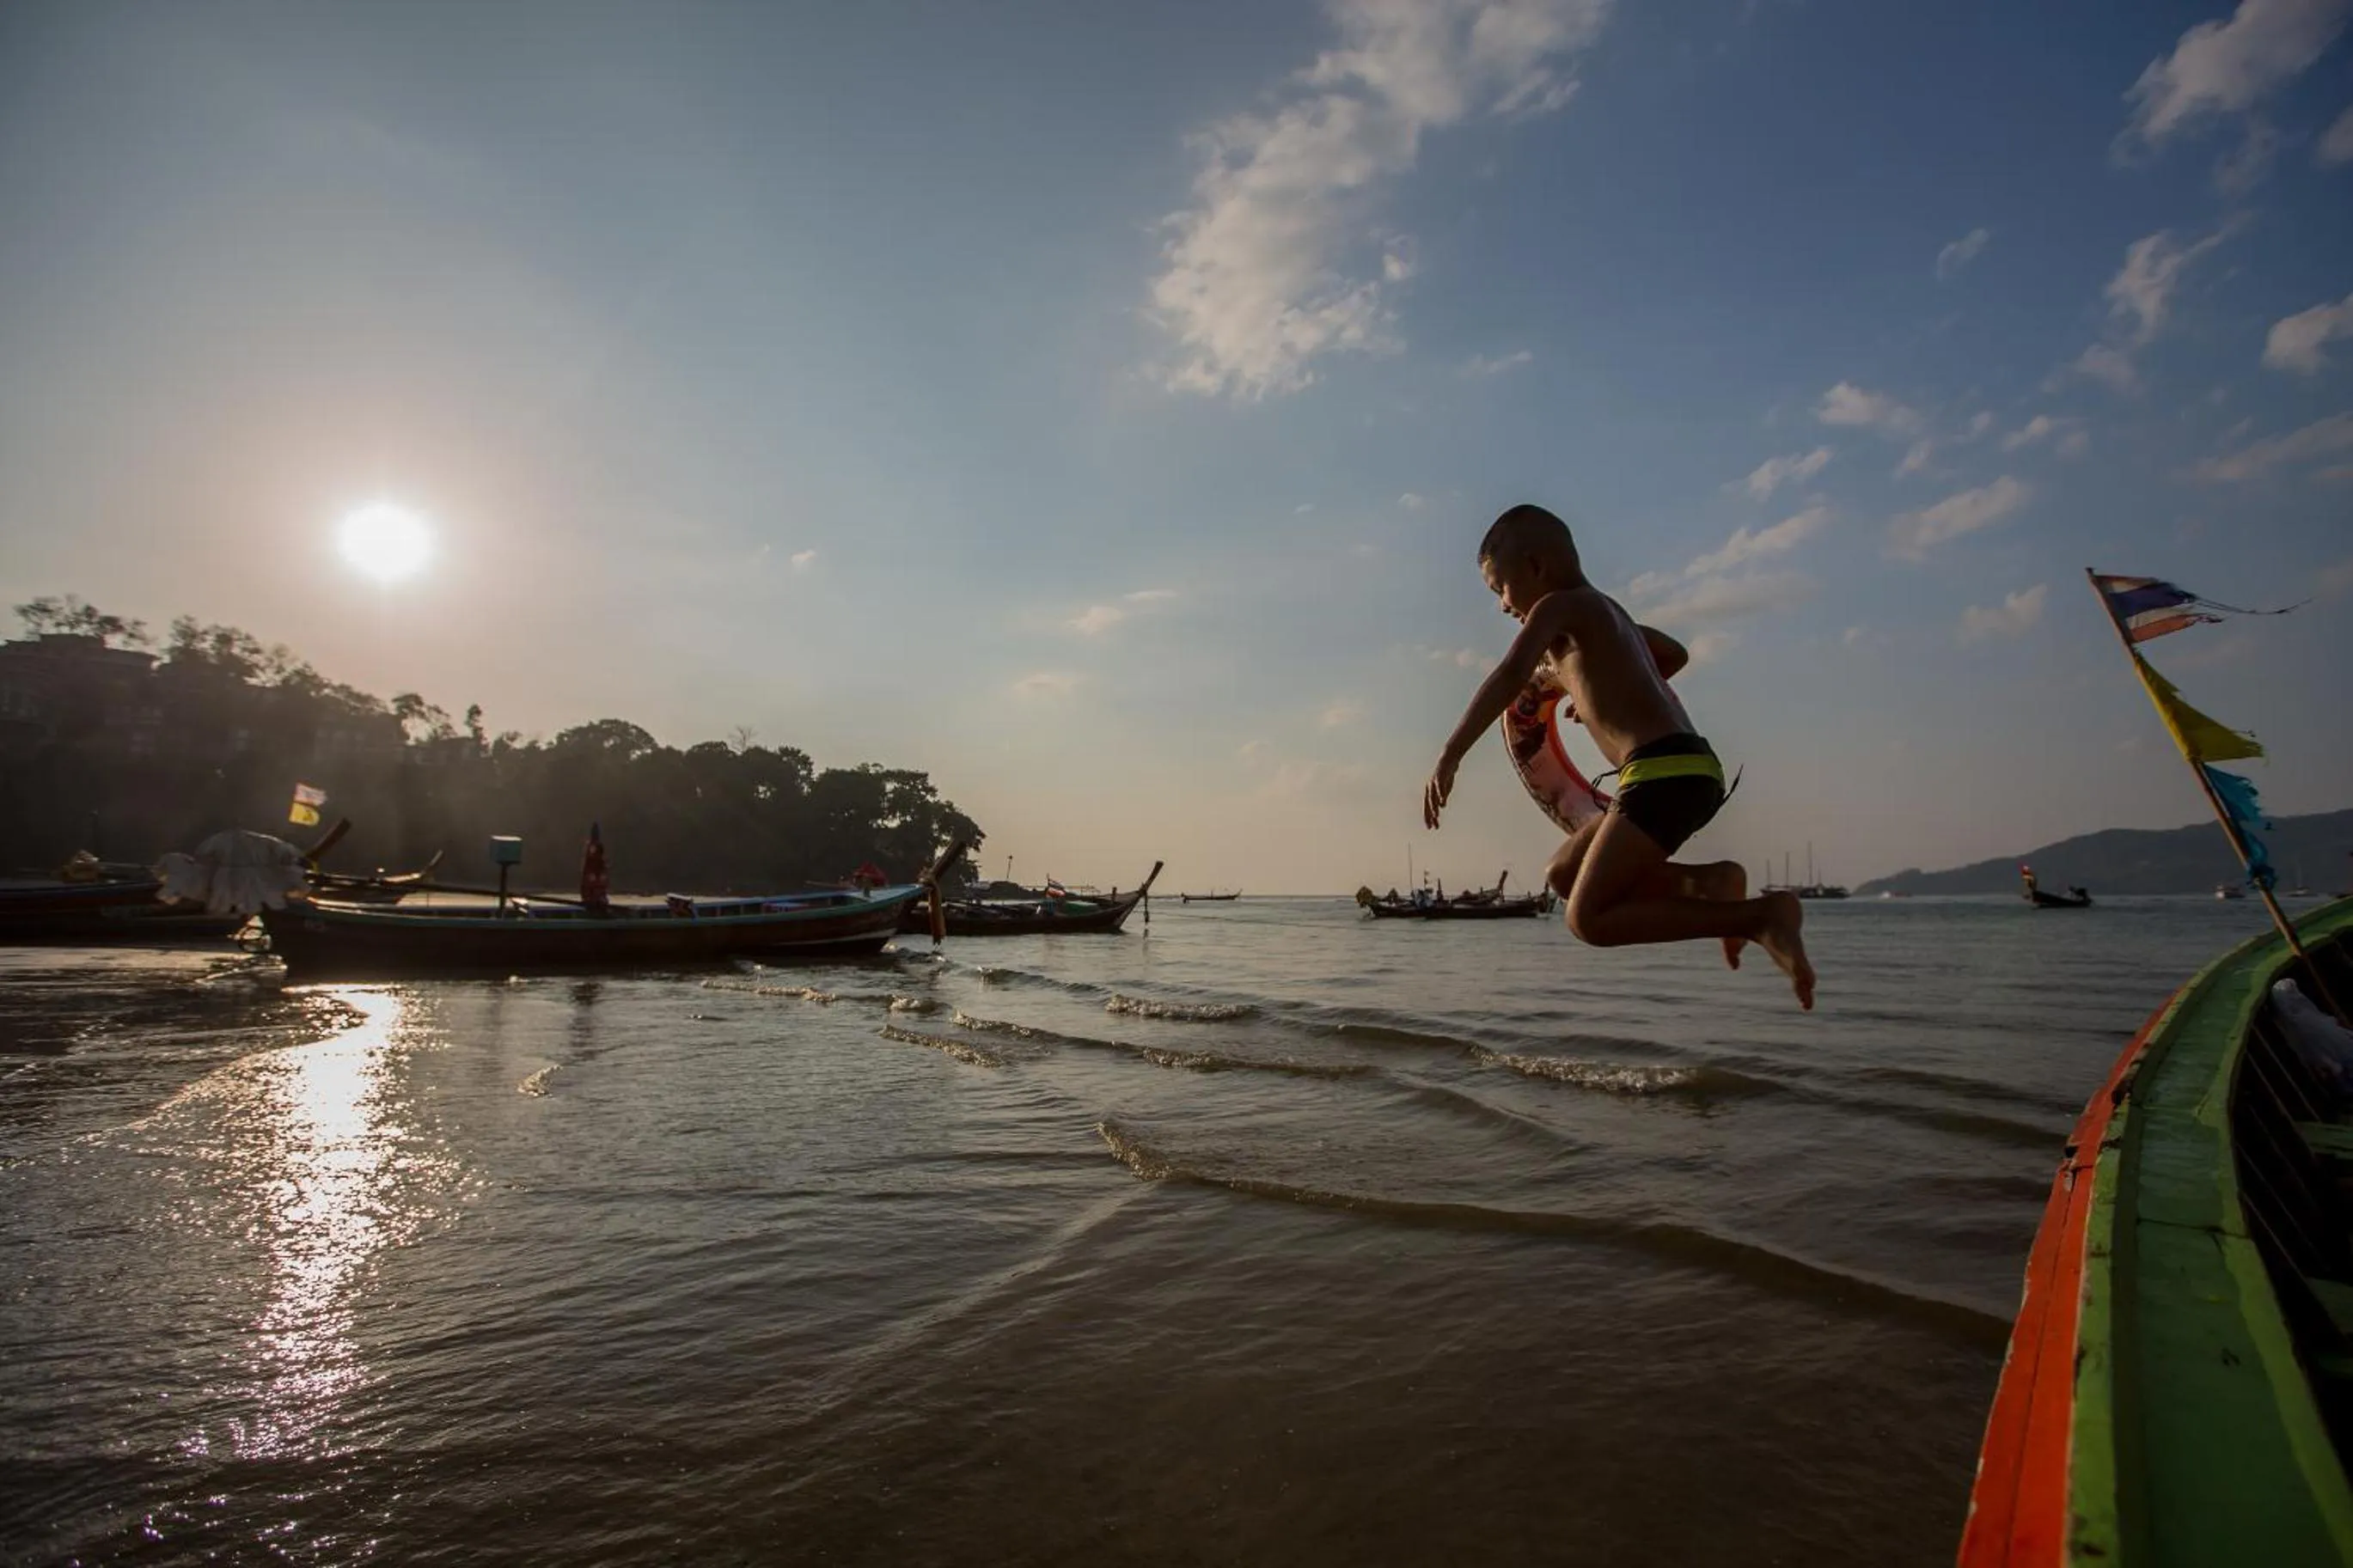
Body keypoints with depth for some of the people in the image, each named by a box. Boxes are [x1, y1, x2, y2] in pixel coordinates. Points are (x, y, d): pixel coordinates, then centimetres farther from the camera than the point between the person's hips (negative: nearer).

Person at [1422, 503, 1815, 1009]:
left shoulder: (1556, 606, -2)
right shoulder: (1606, 608, 25)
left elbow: (1510, 677, -22)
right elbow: (1675, 654, 44)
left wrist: (1447, 759, -24)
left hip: (1663, 771, -10)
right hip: (1693, 770, 10)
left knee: (1590, 920, -10)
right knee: (1565, 875, 18)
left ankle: (1761, 916, -14)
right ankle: (1704, 882, 4)